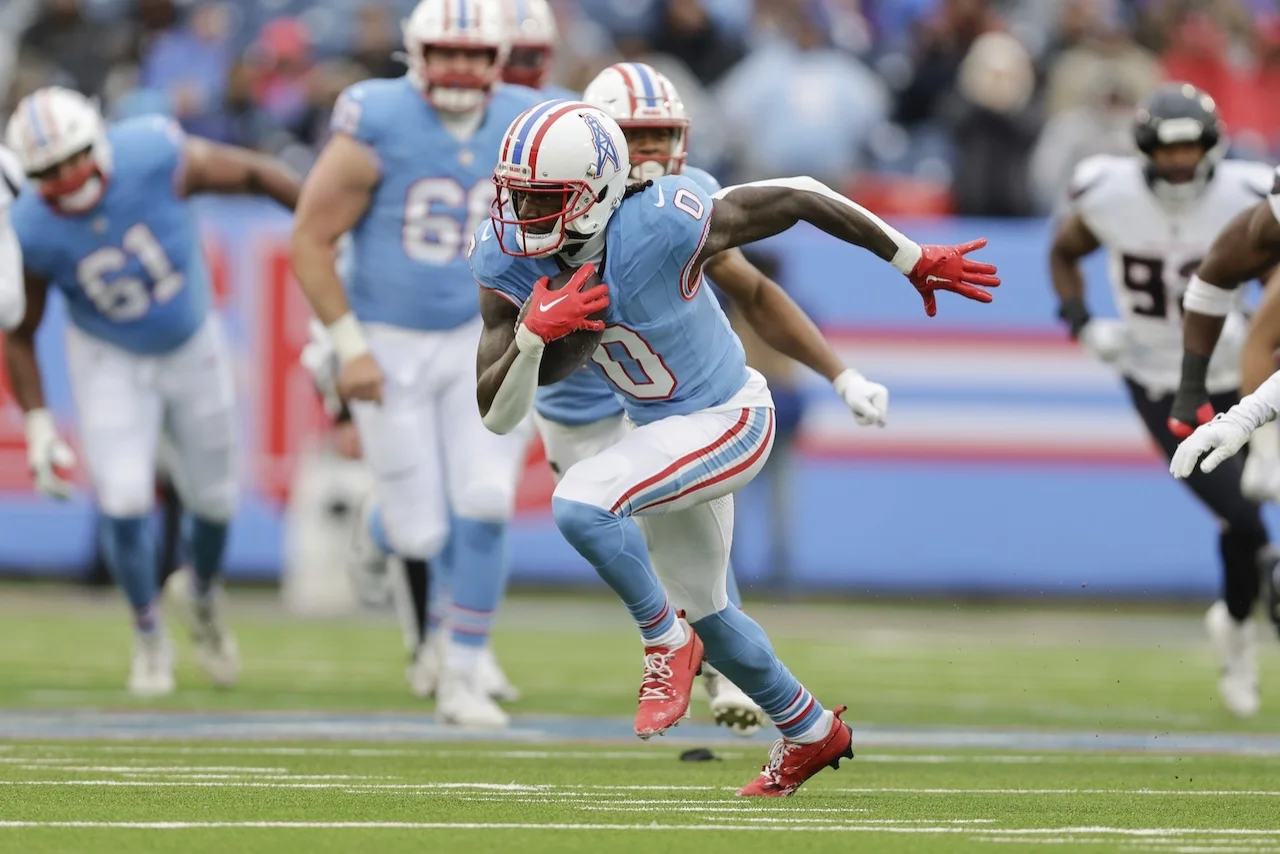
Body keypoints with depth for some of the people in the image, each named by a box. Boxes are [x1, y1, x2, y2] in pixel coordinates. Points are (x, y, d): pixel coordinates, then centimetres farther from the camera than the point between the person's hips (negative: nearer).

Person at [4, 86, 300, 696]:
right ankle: (149, 637, 11)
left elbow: (250, 173, -15)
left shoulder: (153, 158, -30)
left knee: (213, 498, 12)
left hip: (193, 347, 1)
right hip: (109, 362, -1)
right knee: (124, 500, -14)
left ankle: (202, 594, 45)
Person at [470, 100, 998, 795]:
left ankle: (665, 640, -2)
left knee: (580, 504, -28)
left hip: (725, 420, -7)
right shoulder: (507, 259, -16)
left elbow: (799, 196, -20)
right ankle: (811, 732, 46)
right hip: (658, 427, 7)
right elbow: (497, 417, -15)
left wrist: (917, 263, -11)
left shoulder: (658, 228, -32)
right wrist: (532, 333, -35)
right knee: (702, 608, 22)